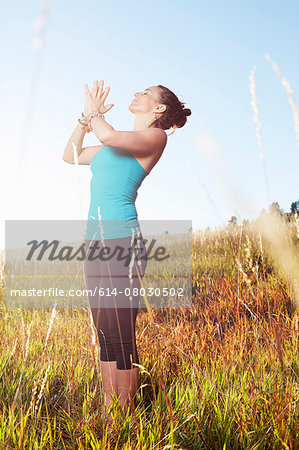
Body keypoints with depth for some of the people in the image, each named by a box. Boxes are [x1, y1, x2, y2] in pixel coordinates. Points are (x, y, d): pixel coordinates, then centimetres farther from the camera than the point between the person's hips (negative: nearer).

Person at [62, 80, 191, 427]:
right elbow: (70, 156, 30)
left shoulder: (155, 137, 0)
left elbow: (108, 135, -19)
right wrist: (86, 116, 22)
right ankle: (107, 414, 19)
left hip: (121, 242, -8)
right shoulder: (120, 142, 23)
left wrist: (95, 114, 3)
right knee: (106, 335, 10)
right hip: (95, 242, 8)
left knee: (122, 337, -6)